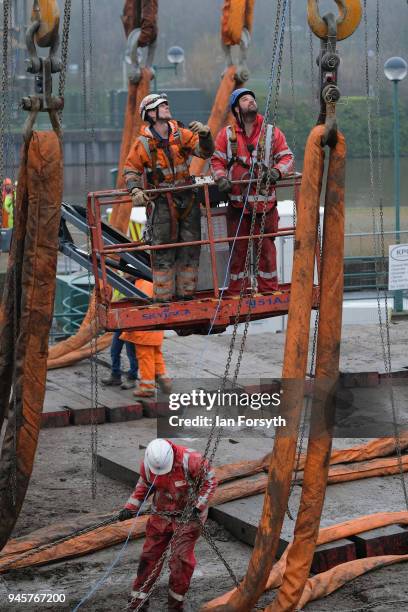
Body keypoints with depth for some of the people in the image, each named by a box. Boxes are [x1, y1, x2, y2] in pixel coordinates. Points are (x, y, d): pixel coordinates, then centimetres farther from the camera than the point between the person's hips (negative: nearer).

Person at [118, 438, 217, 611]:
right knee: (150, 555, 5)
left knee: (181, 558, -6)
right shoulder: (147, 463, -14)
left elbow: (210, 480, -15)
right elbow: (143, 486, 4)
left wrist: (198, 507, -19)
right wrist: (130, 507, -9)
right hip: (161, 513, 4)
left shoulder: (189, 459, -28)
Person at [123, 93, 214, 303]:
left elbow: (205, 152, -3)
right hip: (161, 201, -4)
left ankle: (185, 292, 21)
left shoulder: (181, 135, 1)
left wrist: (205, 135, -22)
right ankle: (162, 297, 4)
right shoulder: (144, 142, -6)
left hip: (187, 198, 4)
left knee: (190, 248, 9)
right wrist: (135, 190, -17)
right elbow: (131, 169, 0)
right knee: (163, 251, -3)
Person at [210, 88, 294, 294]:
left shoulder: (272, 133, 7)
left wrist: (277, 171, -13)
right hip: (237, 202, 0)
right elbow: (217, 160, 8)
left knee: (266, 246, 2)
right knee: (238, 248, 4)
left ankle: (268, 289, 11)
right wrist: (221, 177, -11)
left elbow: (287, 157, 7)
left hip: (265, 201, 0)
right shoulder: (226, 134, 7)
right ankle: (237, 290, 13)